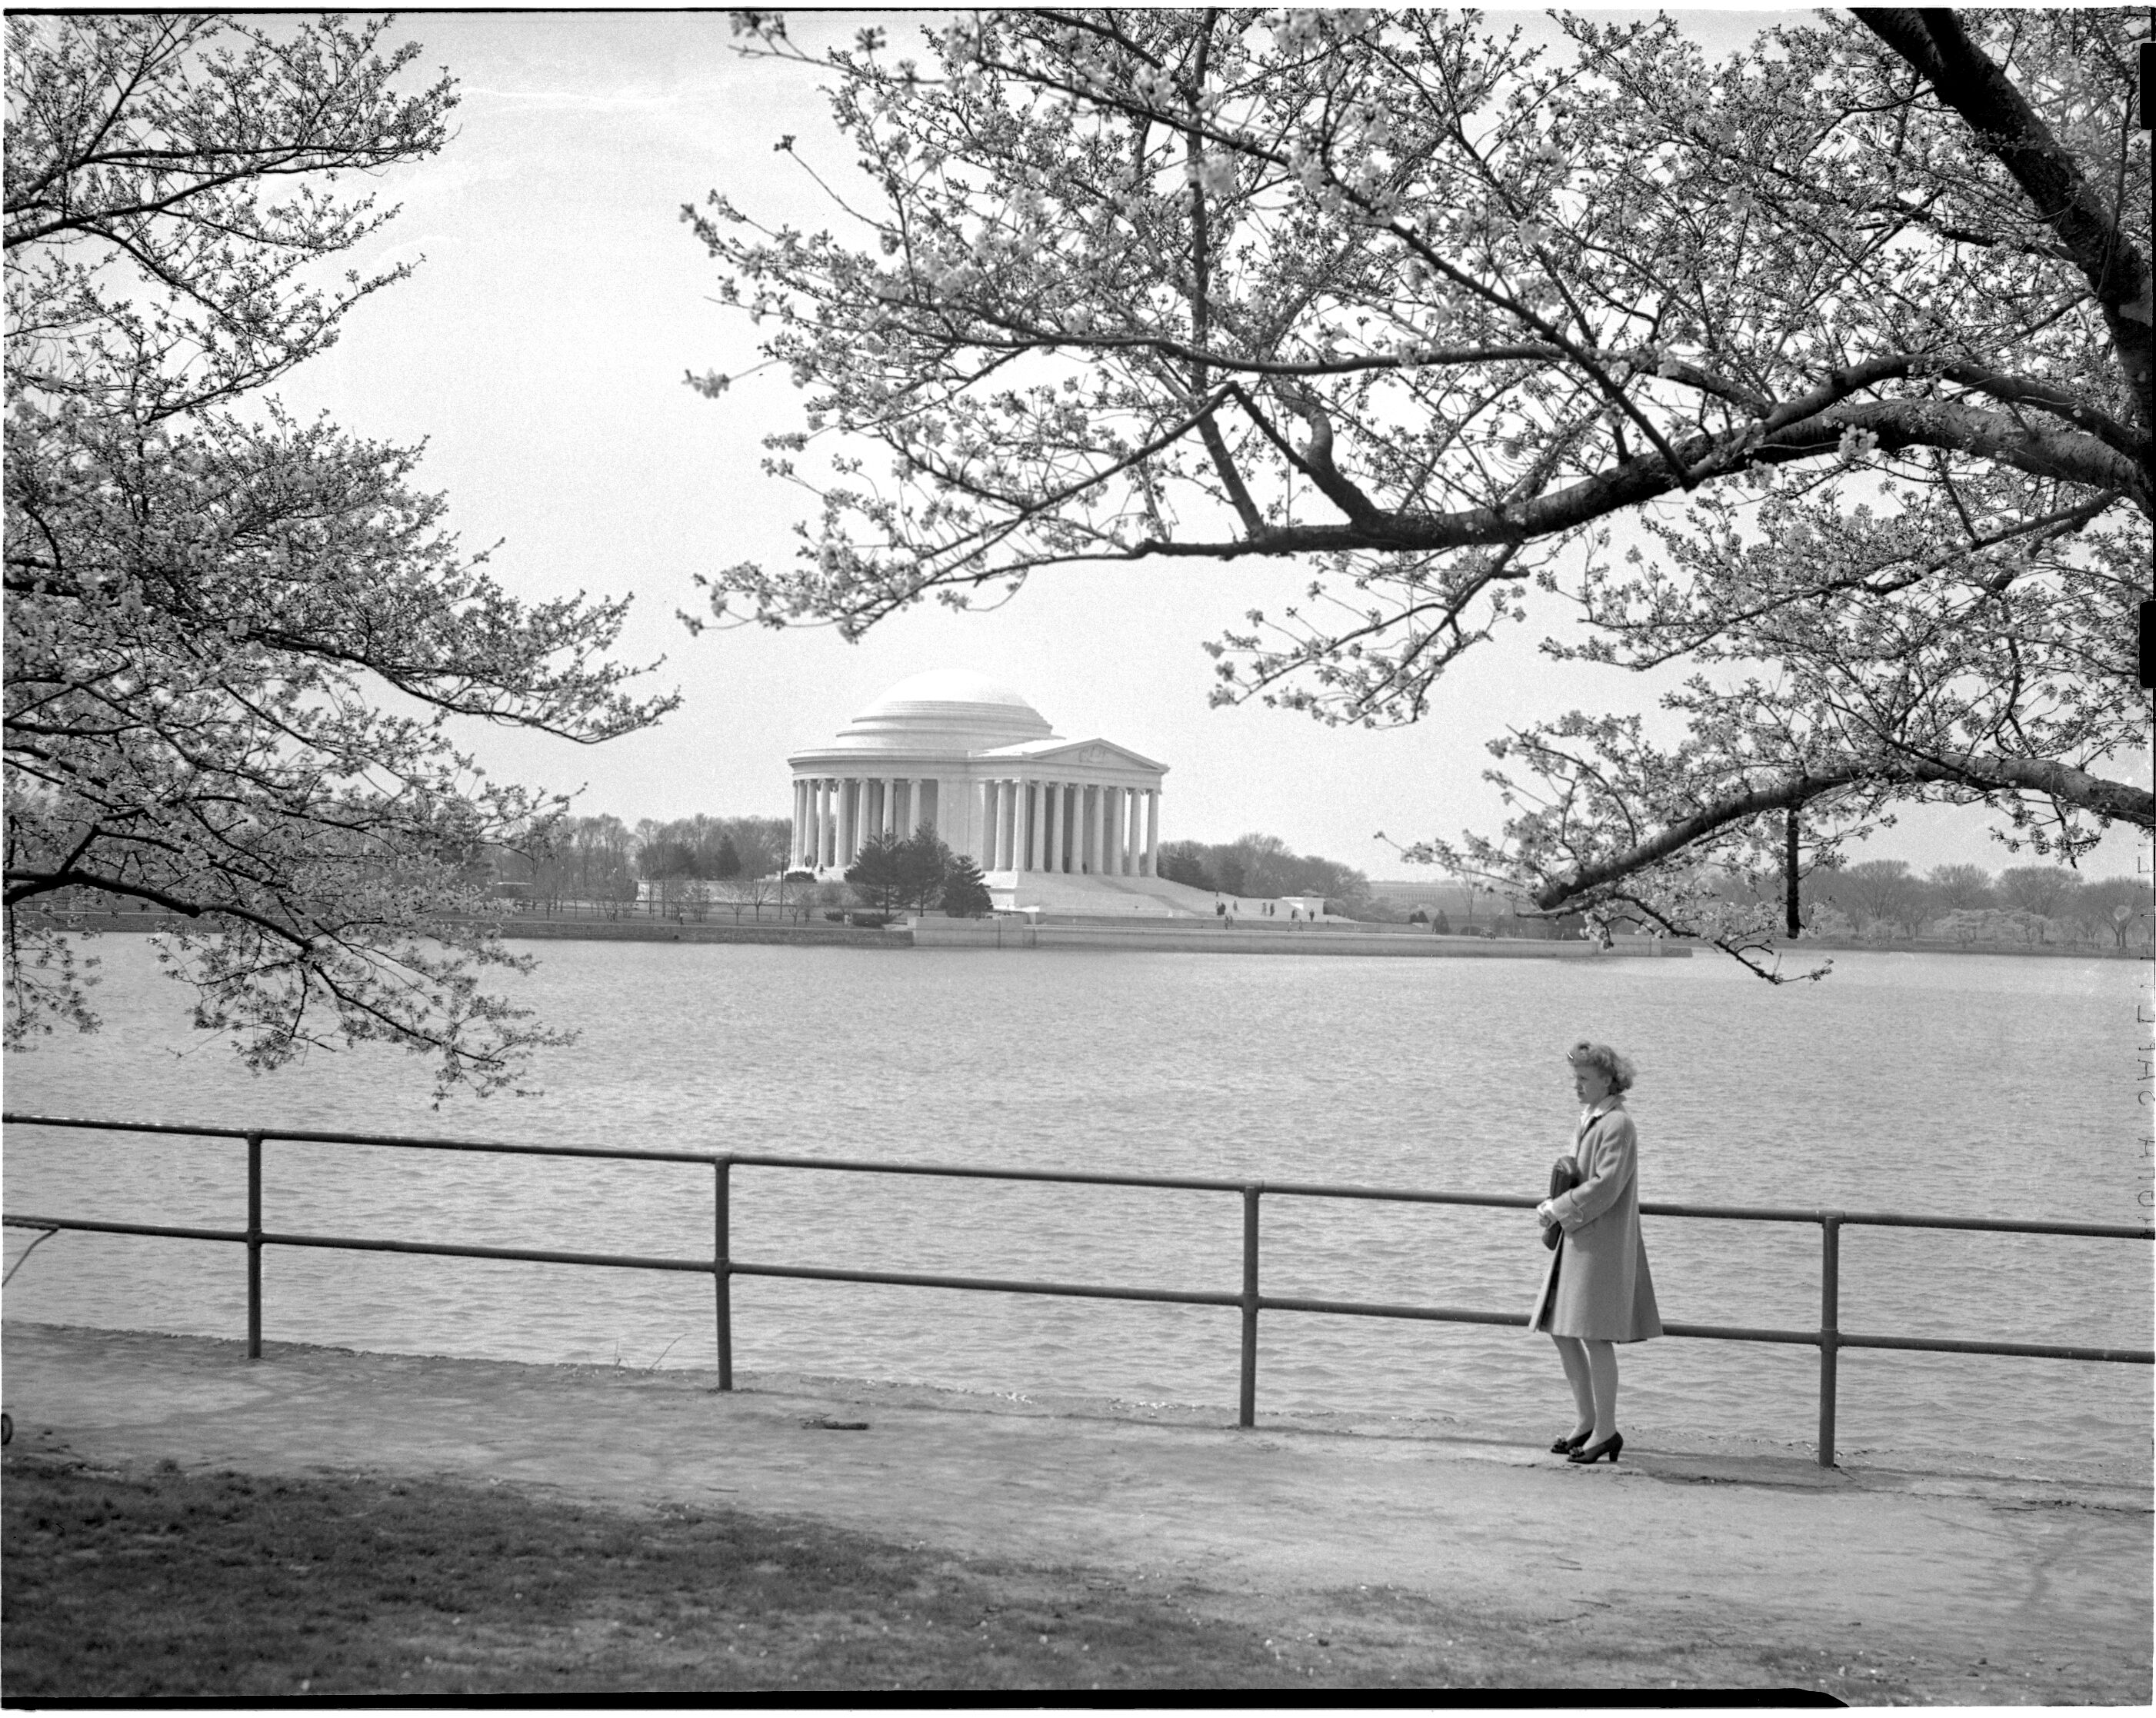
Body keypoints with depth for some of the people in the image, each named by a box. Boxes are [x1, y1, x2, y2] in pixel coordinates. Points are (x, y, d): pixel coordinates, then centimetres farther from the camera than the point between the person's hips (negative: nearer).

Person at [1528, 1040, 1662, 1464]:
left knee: (1594, 1335, -7)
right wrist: (1557, 1204, 7)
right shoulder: (1589, 1120, 15)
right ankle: (1586, 1421, 22)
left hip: (1604, 1244, -10)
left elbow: (1605, 1187, -21)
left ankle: (1606, 1431, 2)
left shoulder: (1617, 1126, -14)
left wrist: (1557, 1210, -14)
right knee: (1561, 1330, 11)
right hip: (1575, 1241, 10)